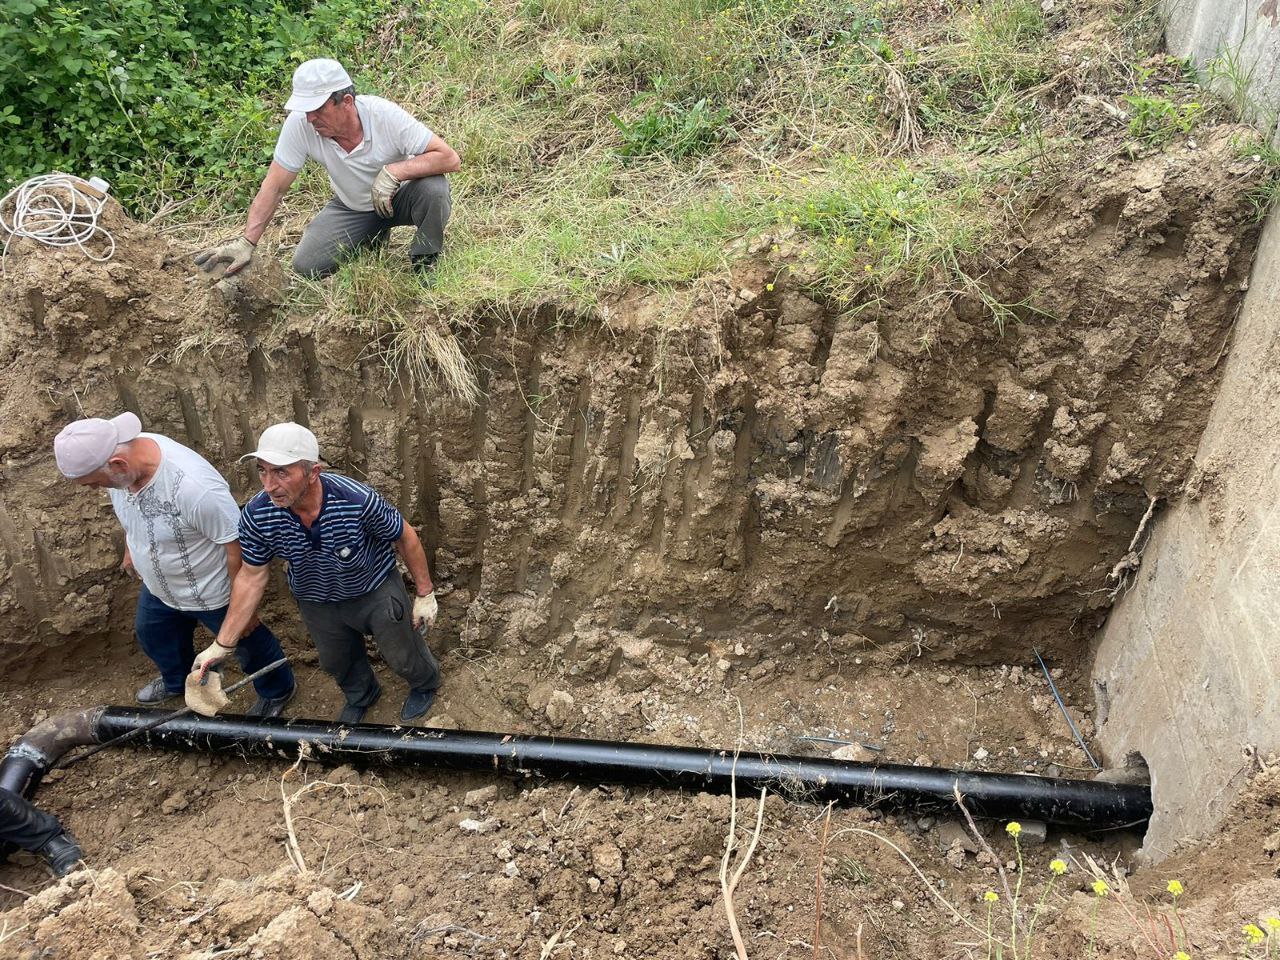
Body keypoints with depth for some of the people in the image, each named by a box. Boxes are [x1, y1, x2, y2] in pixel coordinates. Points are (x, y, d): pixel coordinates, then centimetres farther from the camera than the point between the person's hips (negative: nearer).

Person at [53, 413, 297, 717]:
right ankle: (178, 682, 64)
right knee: (152, 635, 32)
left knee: (246, 641, 20)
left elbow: (236, 546, -32)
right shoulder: (120, 455, -20)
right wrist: (129, 548, 20)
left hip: (211, 595, -7)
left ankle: (277, 691, 50)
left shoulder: (195, 488, -44)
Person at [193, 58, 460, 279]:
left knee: (433, 188, -35)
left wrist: (394, 171, -42)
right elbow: (275, 187, -15)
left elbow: (450, 160, -32)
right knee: (306, 265, -13)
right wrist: (246, 242, -22)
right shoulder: (299, 124, -23)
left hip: (397, 198, -3)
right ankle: (373, 237, 16)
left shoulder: (385, 115, -30)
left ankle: (424, 263, -6)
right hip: (351, 207, 3)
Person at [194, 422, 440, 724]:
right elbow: (251, 576, -12)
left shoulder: (359, 500, -39)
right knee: (336, 663, 26)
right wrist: (222, 644, -9)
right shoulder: (256, 517, -29)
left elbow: (406, 537, -21)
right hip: (316, 602, 3)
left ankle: (425, 684, 54)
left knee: (402, 656, 17)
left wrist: (425, 594, -11)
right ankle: (361, 696, 61)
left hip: (375, 589, -3)